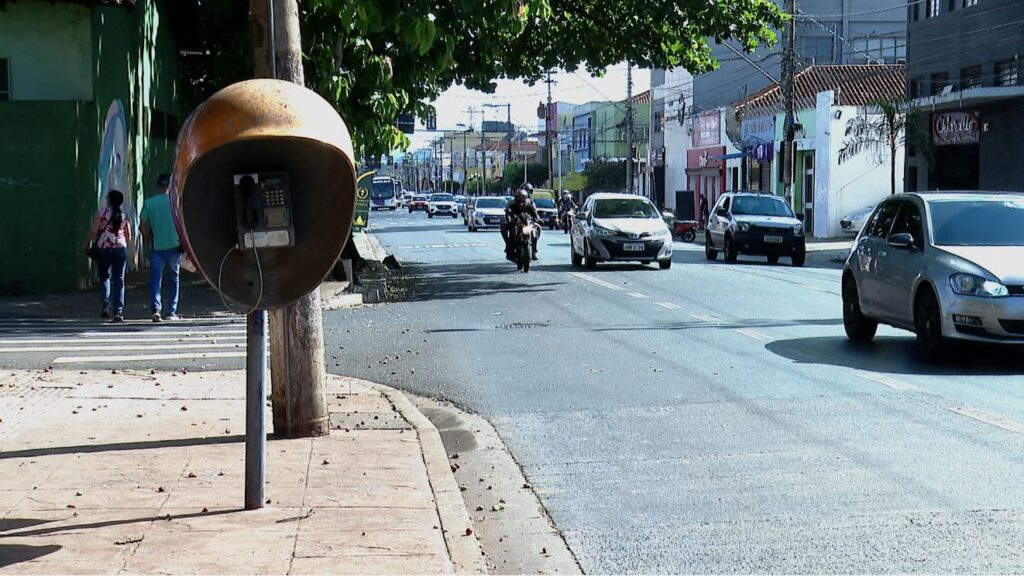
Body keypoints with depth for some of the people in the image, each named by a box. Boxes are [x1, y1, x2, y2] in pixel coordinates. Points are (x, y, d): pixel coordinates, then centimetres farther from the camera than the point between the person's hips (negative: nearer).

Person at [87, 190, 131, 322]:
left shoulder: (102, 212, -1)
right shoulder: (124, 215, 9)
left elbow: (94, 231, -7)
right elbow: (129, 237, 11)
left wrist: (87, 243, 6)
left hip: (104, 248, -2)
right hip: (121, 248, 2)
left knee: (104, 277, 13)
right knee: (119, 280, 4)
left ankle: (106, 306, -4)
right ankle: (118, 312, -1)